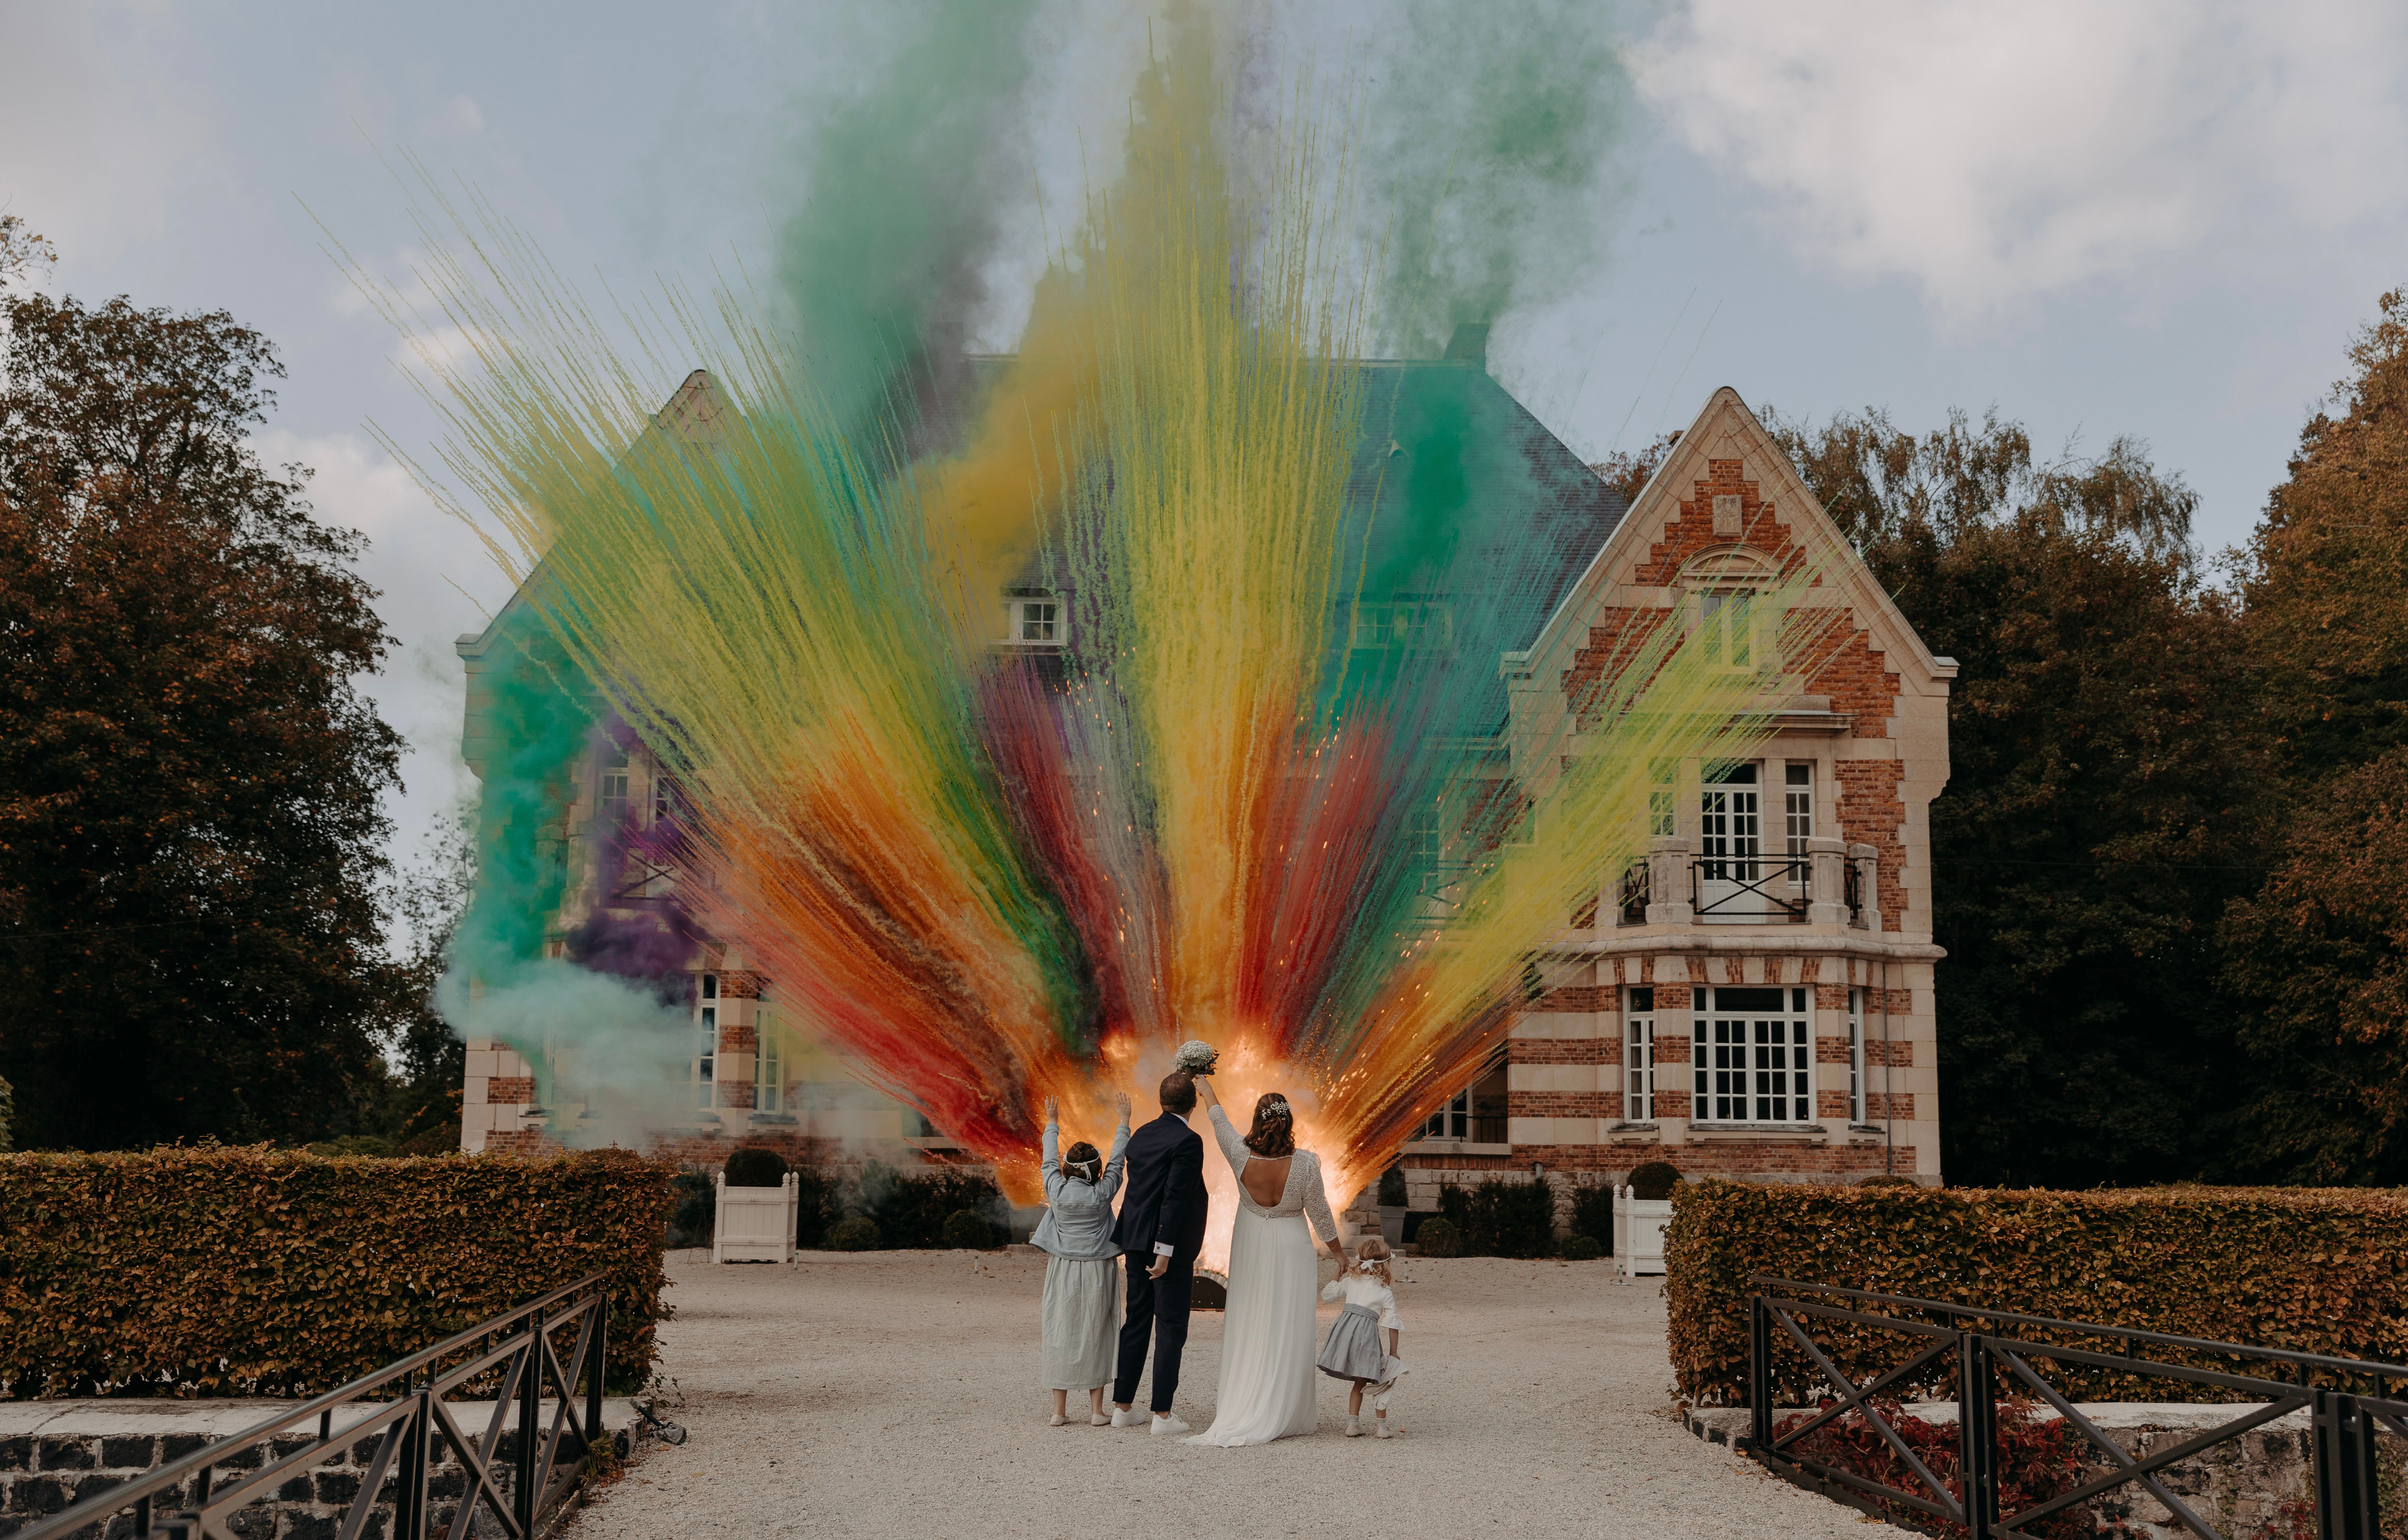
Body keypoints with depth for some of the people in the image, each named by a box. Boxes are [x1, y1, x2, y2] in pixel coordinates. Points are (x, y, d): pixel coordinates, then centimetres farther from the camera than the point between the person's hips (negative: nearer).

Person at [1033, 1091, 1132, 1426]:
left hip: (1062, 1270, 1)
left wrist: (1052, 1123, 24)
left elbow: (1050, 1160, 10)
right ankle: (1096, 1408, 5)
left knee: (1060, 1334, 5)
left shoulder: (1057, 1190, -5)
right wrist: (1124, 1121, 13)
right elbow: (1117, 1161, 2)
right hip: (1097, 1272, -1)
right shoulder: (1101, 1195, -8)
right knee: (1095, 1335, 4)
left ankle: (1060, 1409, 6)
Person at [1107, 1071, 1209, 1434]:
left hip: (1137, 1242, 7)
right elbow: (1174, 1197, -20)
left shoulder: (1141, 1136, 10)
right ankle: (1162, 1415, -1)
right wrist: (1165, 1251, -20)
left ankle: (1122, 1407, 18)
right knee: (1171, 1328, -1)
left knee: (1136, 1323, 14)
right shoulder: (1187, 1141, -14)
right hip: (1170, 1245, -7)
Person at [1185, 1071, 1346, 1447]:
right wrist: (1338, 1253, 8)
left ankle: (1239, 1407, 15)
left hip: (1250, 1250, 2)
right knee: (1287, 1331, 2)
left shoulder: (1242, 1157, -17)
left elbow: (1219, 1120, 2)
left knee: (1247, 1327, 11)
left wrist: (1205, 1087, 20)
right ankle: (1285, 1412, 4)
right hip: (1291, 1250, -2)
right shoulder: (1305, 1164, -20)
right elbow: (1320, 1214, -8)